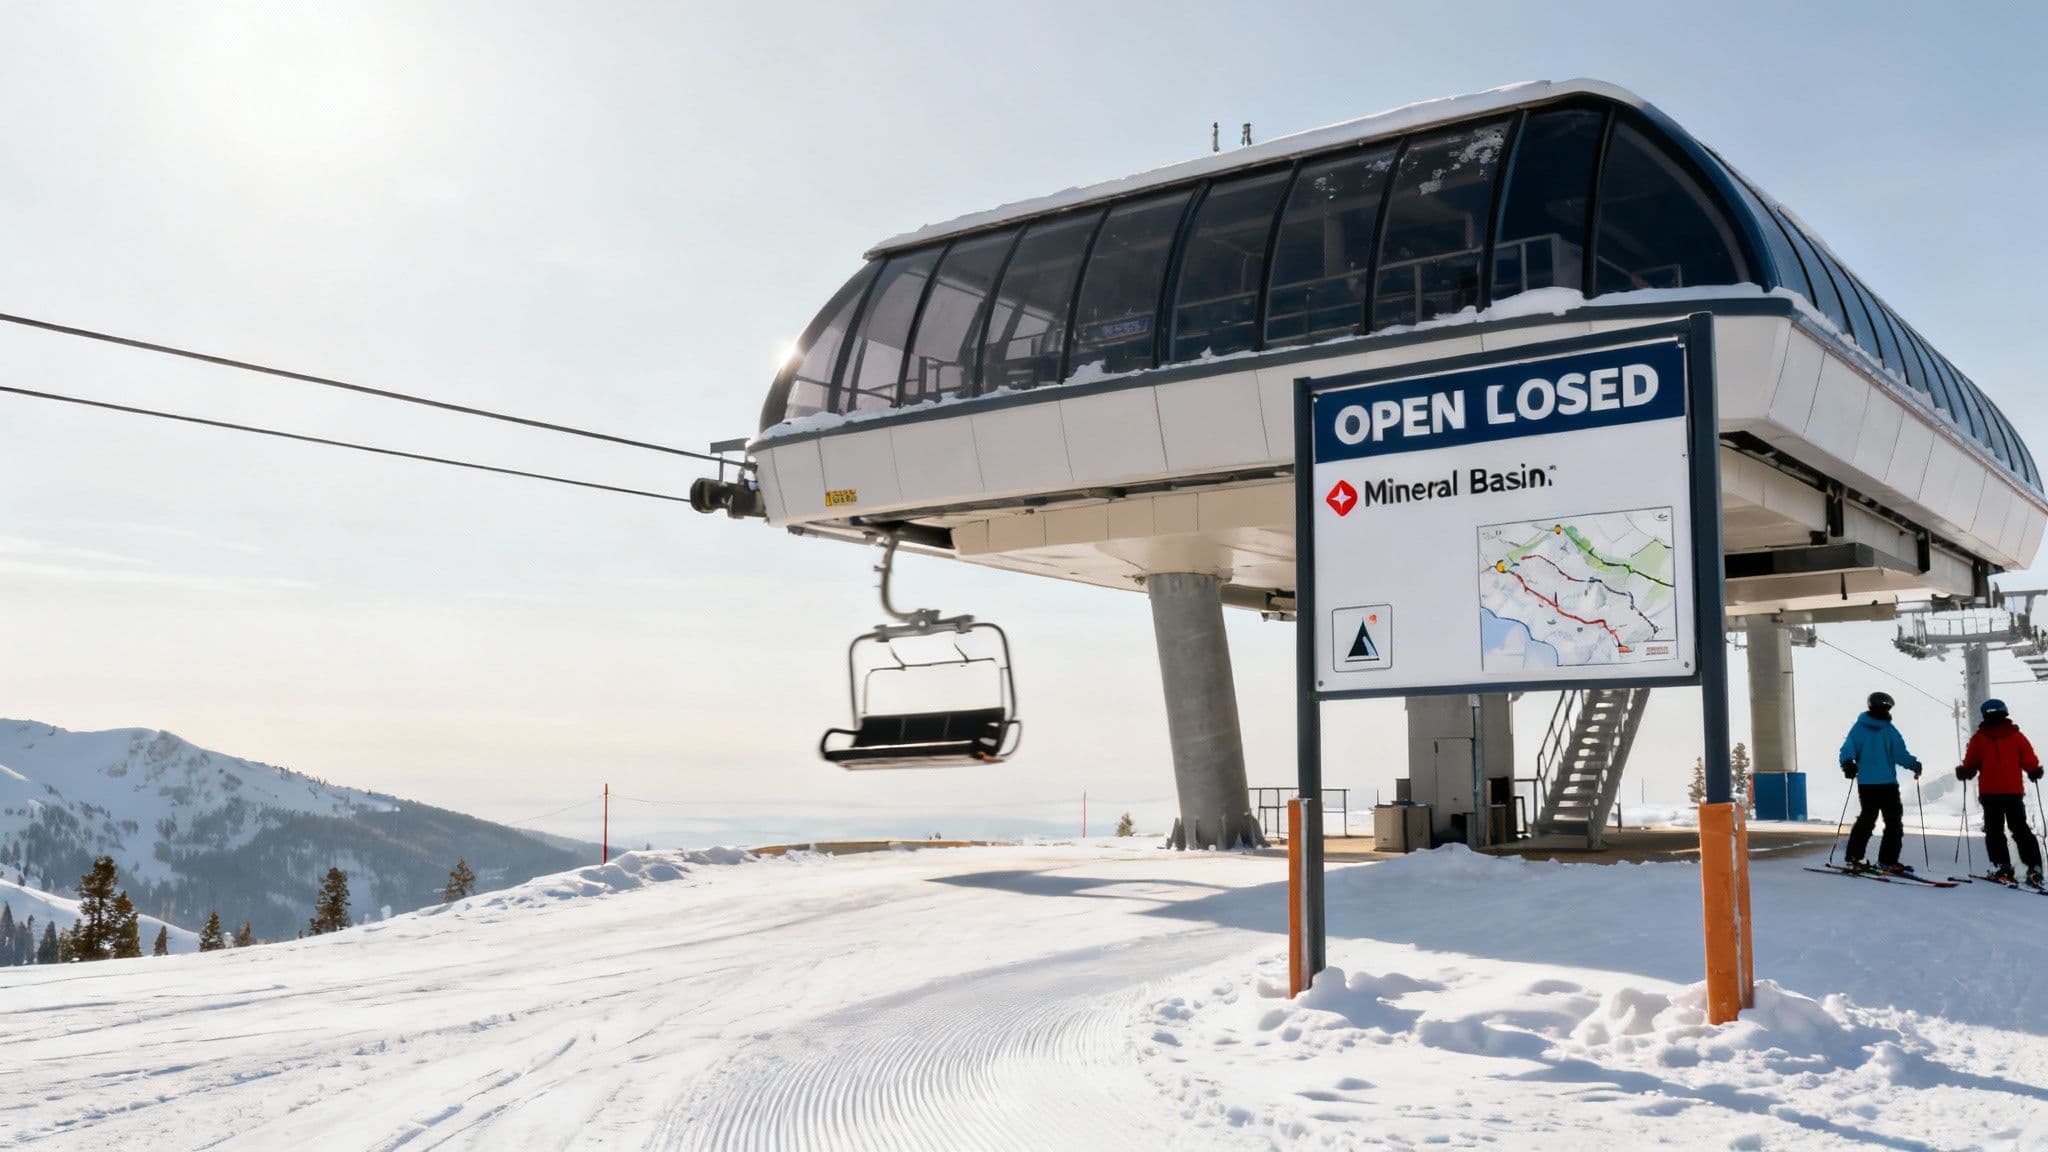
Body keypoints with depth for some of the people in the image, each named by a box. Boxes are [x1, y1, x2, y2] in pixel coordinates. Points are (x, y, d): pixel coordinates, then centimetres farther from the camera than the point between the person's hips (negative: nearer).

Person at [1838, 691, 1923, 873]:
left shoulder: (1859, 728, 2)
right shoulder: (1889, 730, -9)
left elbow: (1848, 750, -6)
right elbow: (1901, 755, -9)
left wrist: (1848, 766, 6)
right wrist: (1915, 766, 5)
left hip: (1865, 784, 5)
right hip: (1887, 784, -5)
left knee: (1866, 819, 16)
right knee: (1894, 821, 3)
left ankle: (1854, 858, 14)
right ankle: (1887, 861, -3)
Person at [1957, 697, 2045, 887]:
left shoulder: (1979, 738, -3)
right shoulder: (2016, 735, -1)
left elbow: (1969, 765, -3)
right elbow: (2031, 762, 0)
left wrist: (1963, 772, 18)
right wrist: (2035, 772, 20)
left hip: (1989, 793, -1)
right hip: (2014, 791, 1)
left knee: (1994, 830, 6)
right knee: (2021, 830, 9)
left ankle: (2001, 867, -4)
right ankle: (2034, 868, 1)